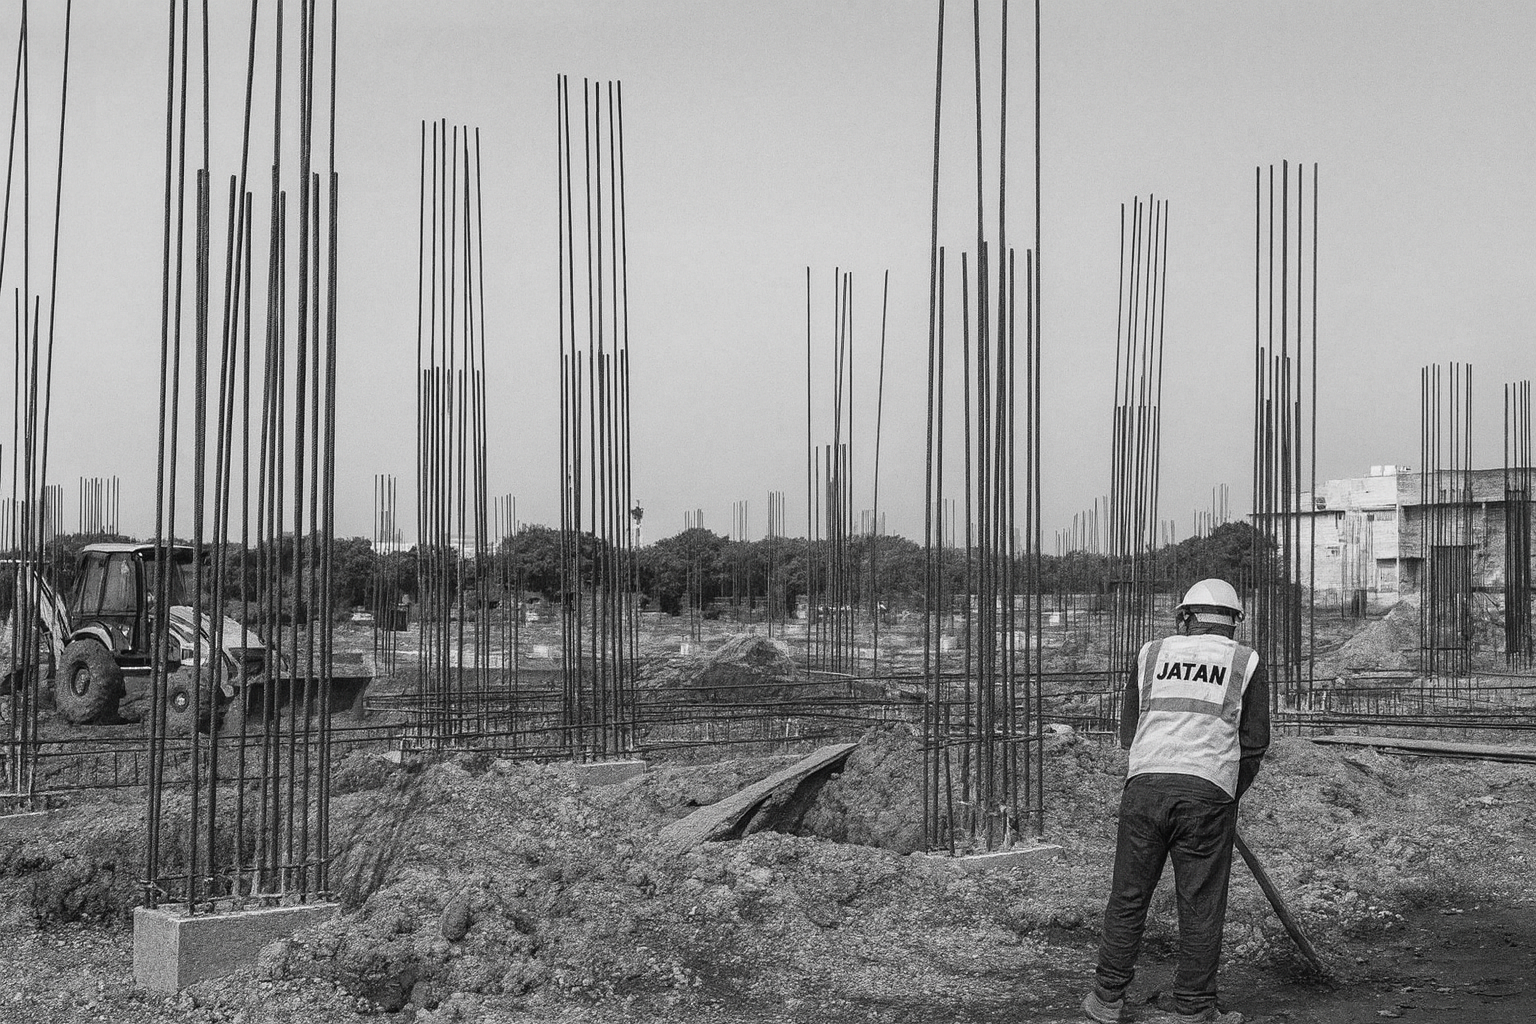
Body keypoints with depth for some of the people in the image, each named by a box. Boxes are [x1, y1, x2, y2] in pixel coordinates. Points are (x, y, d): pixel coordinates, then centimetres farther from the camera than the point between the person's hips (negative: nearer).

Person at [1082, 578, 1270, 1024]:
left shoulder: (1152, 654, 14)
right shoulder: (1247, 662, 8)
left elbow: (1128, 732, 13)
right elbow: (1255, 741, 5)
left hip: (1144, 786, 2)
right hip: (1208, 794, -2)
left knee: (1128, 897, 9)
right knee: (1201, 907, 5)